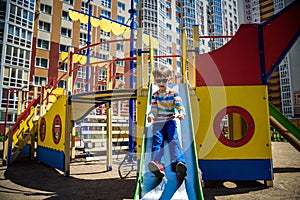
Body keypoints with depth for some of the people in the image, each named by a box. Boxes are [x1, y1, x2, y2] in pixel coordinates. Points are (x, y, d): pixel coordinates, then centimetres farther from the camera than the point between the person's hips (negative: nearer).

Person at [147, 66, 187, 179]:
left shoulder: (173, 94, 8)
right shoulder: (155, 95, 15)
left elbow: (179, 105, -2)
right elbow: (153, 108, 7)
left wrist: (181, 113, -25)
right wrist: (151, 115, -16)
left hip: (170, 121, -1)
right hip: (158, 122, 1)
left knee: (174, 139, -24)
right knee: (157, 140, -23)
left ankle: (179, 163, -43)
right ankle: (157, 164, -45)